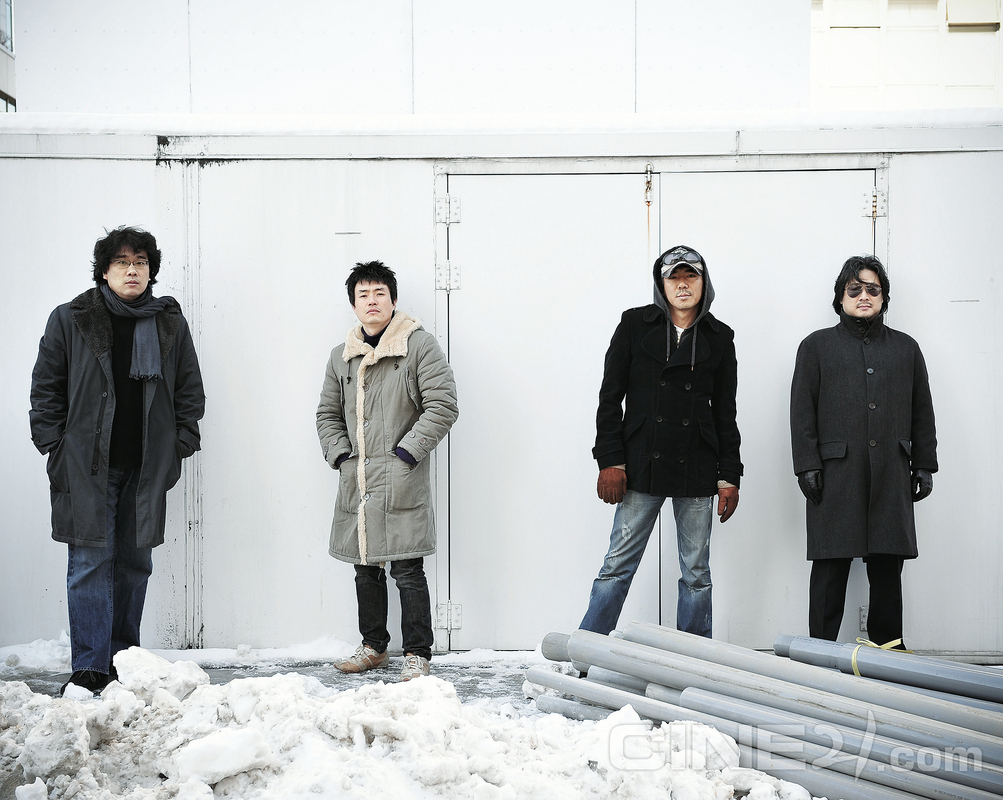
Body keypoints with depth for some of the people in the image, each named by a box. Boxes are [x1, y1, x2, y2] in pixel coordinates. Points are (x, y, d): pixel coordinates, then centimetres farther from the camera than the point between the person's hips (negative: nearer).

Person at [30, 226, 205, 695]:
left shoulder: (170, 325, 9)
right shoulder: (71, 320, 3)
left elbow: (191, 391, 14)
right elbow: (46, 388, 5)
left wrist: (179, 445, 5)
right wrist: (54, 446, -3)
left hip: (146, 468, 3)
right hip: (86, 466, -3)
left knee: (135, 561, 8)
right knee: (91, 561, -6)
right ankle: (90, 668, -5)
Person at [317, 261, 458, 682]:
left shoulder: (420, 345, -1)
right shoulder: (341, 356, 15)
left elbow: (442, 406, -7)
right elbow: (328, 414, 23)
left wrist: (406, 453, -11)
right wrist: (340, 455, 7)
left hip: (401, 481, -5)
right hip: (356, 481, 6)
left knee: (407, 571, -6)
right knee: (366, 568, 13)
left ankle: (417, 654, 2)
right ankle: (374, 647, 25)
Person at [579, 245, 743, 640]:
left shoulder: (719, 338, 9)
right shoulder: (635, 325, 4)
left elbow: (725, 412, 11)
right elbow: (610, 397, 3)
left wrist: (729, 477, 5)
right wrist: (610, 460, -5)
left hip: (696, 470, 2)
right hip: (641, 467, -2)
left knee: (696, 573, 6)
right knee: (618, 565, -2)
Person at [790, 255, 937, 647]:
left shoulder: (905, 348, 17)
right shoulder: (817, 346, 9)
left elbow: (922, 413, 17)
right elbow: (802, 411, 2)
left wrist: (924, 466, 10)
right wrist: (807, 466, -6)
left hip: (891, 478, 3)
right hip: (836, 476, -2)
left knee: (888, 568, 4)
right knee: (831, 566, -2)